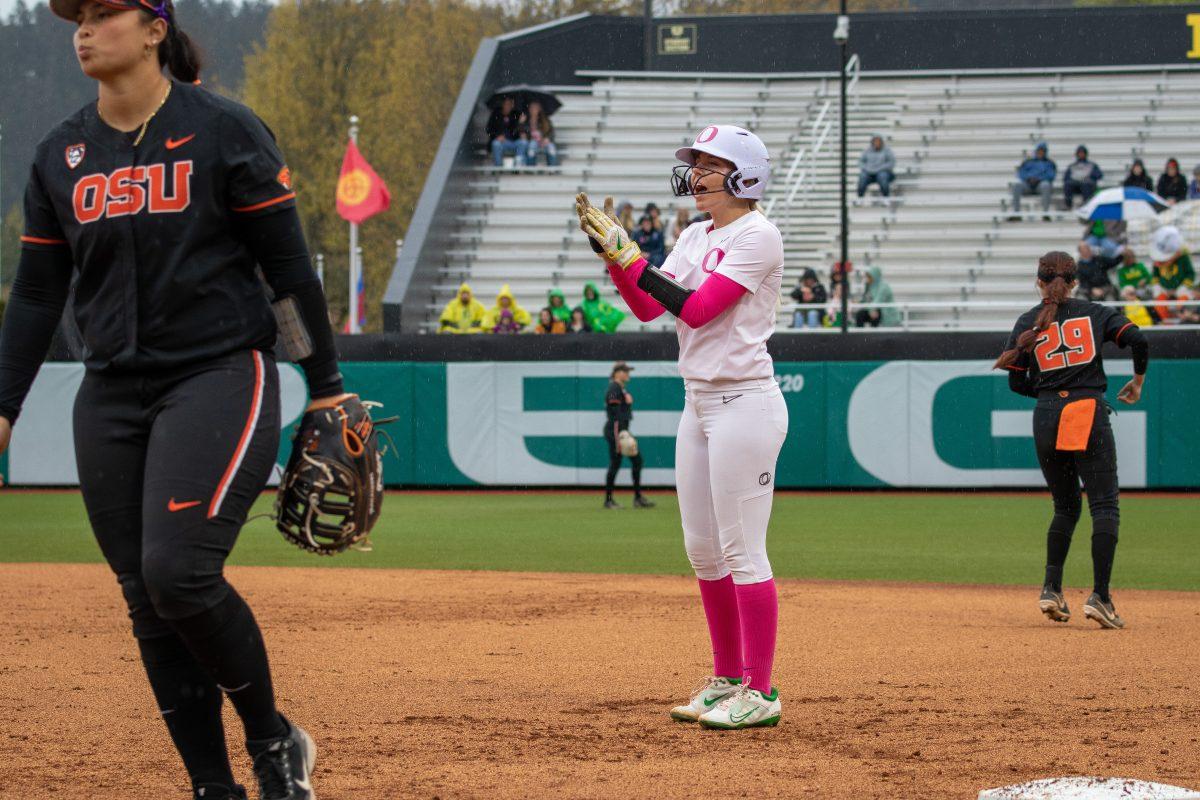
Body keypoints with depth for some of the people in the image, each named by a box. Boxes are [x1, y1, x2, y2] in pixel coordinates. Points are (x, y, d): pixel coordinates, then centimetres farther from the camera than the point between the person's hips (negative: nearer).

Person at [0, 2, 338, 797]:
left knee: (179, 571, -20)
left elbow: (290, 266, -3)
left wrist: (326, 387, -4)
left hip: (220, 378, -5)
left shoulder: (225, 131, -5)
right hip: (112, 397, 6)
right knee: (147, 602, 2)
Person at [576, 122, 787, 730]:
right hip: (698, 402, 9)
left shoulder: (757, 235, -12)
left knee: (742, 550, -8)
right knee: (703, 550, 12)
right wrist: (611, 252, -2)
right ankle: (727, 679, 21)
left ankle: (760, 692, -4)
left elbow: (696, 309, -19)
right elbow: (647, 308, 10)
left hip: (744, 402, -9)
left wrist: (628, 254, -17)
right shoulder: (695, 238, 14)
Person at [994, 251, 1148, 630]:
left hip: (1046, 417, 3)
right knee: (1104, 507, -3)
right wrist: (1137, 382, 11)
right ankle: (1099, 596, -15)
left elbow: (1017, 383, 6)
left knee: (1066, 507, 17)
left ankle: (1052, 589, 6)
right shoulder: (1095, 313, 7)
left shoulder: (1027, 323, 9)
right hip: (1089, 416, -3)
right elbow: (1138, 340, -5)